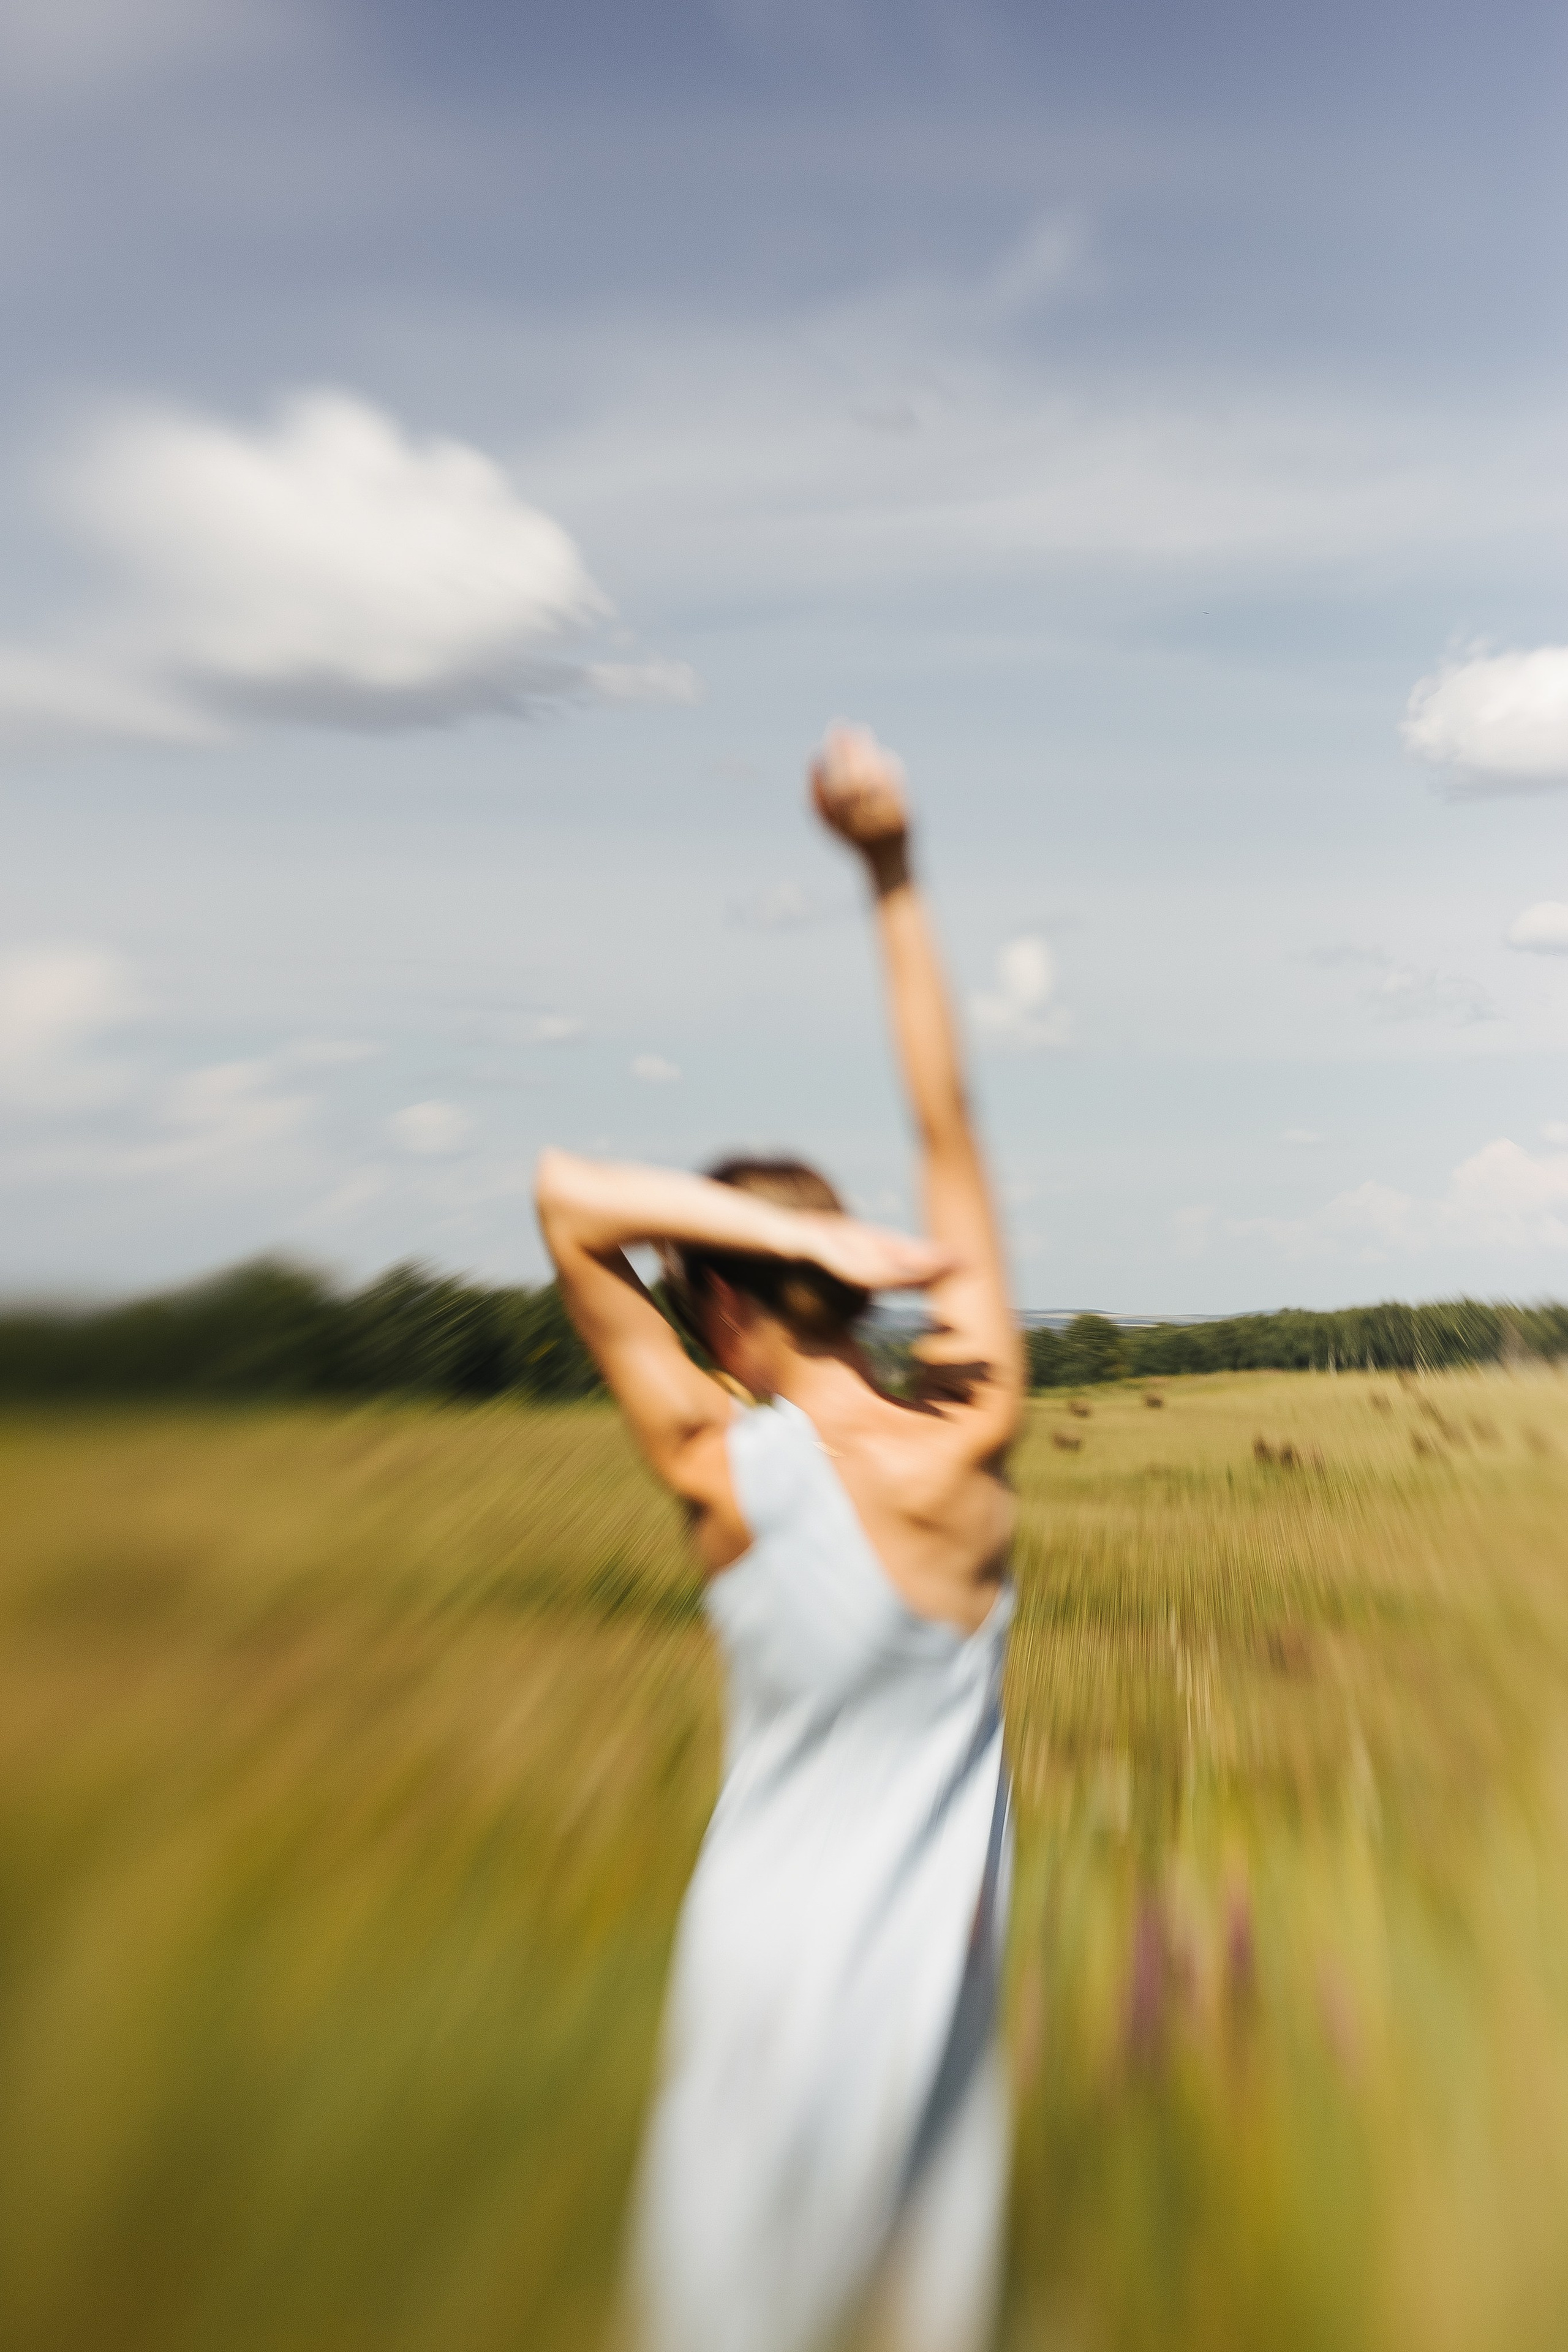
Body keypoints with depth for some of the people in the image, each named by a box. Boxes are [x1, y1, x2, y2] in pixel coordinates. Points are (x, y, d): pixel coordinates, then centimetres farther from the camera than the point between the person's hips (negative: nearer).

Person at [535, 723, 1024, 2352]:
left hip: (774, 1941, -2)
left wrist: (815, 1235, -24)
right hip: (945, 1945, 3)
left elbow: (568, 1195, -17)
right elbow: (947, 1127, -12)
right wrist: (893, 874, -12)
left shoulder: (722, 1474, -21)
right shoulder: (974, 1438, -15)